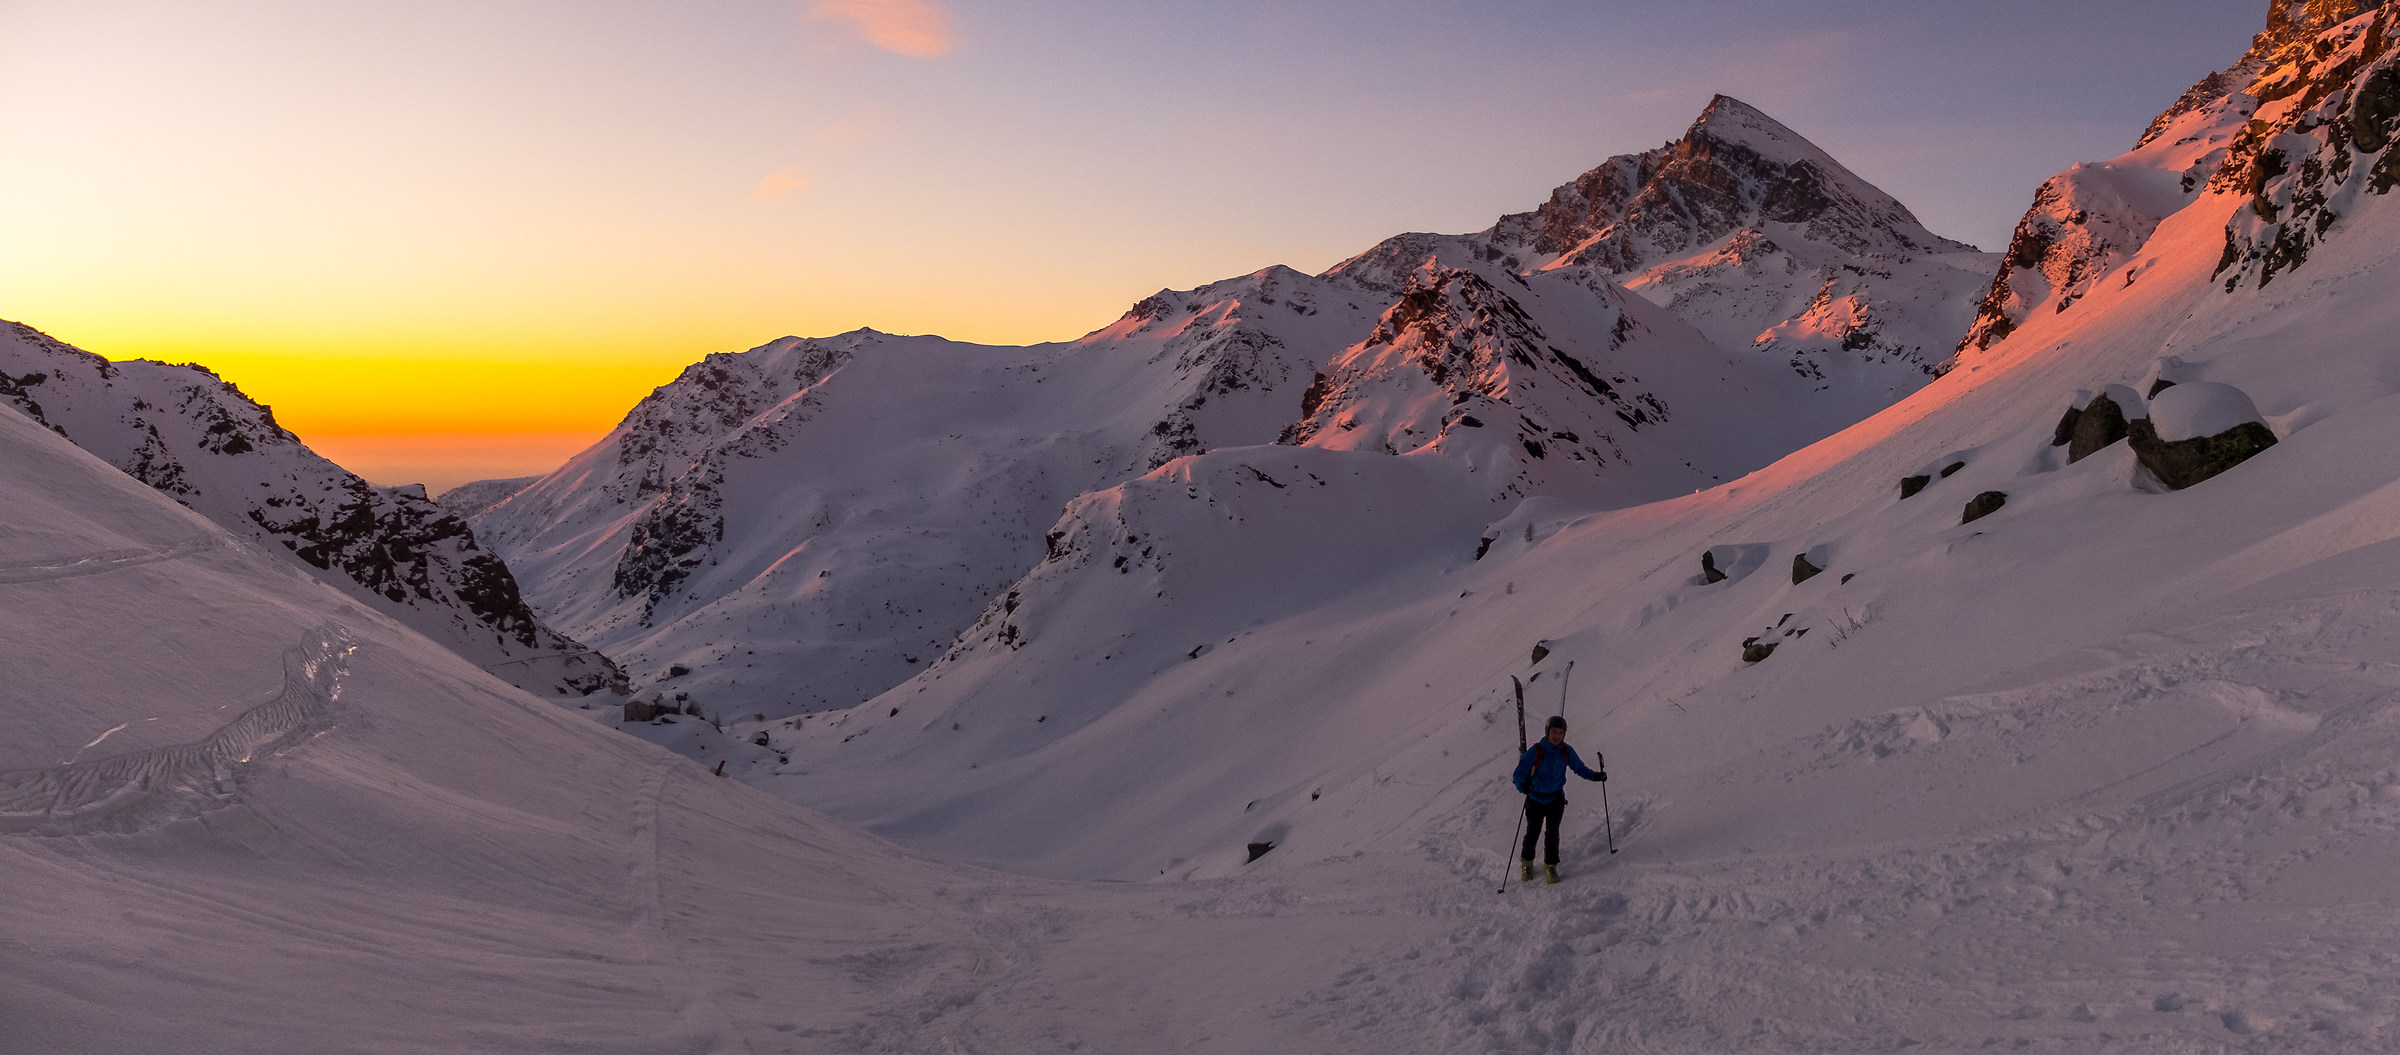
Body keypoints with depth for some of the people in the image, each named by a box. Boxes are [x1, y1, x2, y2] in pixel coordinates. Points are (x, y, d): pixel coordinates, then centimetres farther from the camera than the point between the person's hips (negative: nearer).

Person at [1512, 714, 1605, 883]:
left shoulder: (1566, 751, -6)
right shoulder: (1535, 751, -18)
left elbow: (1579, 767, 10)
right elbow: (1520, 772, -18)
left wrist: (1594, 775, -6)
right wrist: (1522, 785, -38)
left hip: (1556, 799, 2)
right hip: (1535, 799, -2)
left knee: (1552, 832, -5)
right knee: (1532, 833, 9)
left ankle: (1550, 865, 14)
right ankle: (1527, 862, 33)